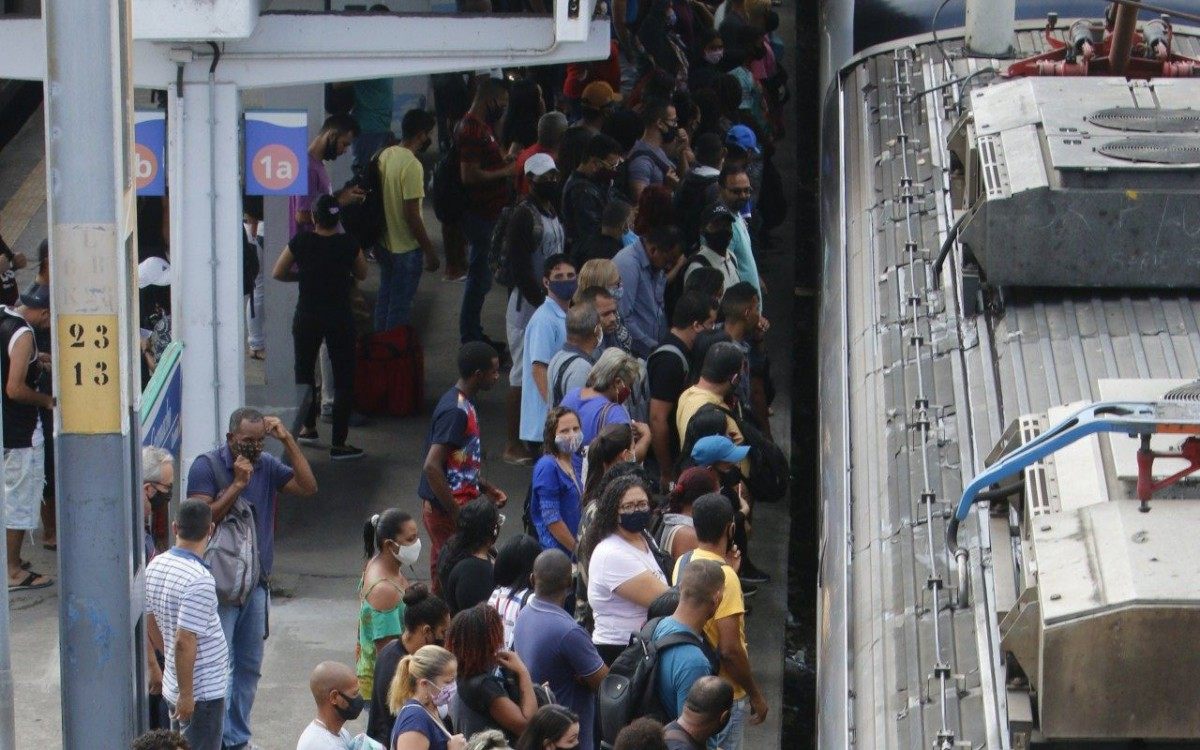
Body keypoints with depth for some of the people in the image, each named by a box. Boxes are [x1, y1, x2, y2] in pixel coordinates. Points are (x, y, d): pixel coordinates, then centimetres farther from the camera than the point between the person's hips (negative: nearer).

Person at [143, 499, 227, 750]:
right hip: (203, 691, -8)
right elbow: (184, 641, -27)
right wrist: (186, 694, -20)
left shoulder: (155, 566, 1)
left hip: (172, 683, 8)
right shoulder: (200, 580, -25)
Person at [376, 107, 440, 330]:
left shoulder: (385, 155, 1)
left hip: (385, 243, 8)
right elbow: (412, 215, -24)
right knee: (400, 306, 3)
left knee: (384, 299, 20)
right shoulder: (412, 166, -24)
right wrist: (429, 250, -15)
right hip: (407, 248, -8)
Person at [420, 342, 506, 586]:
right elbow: (432, 467, -26)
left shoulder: (463, 405, 12)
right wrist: (456, 514, -23)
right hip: (446, 511, -10)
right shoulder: (455, 411, -20)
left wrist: (488, 489, 13)